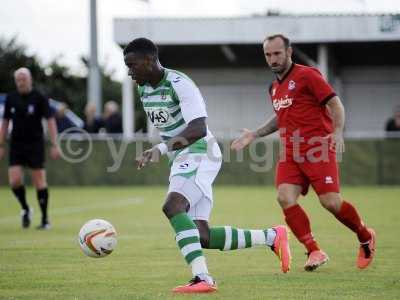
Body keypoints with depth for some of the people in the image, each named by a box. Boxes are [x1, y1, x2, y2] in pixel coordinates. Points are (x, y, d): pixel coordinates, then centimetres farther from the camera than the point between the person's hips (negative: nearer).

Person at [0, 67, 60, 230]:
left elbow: (50, 120, -8)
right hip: (16, 145, 3)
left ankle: (45, 219, 5)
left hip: (35, 144, -3)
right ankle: (25, 209, 14)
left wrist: (54, 145, -15)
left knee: (39, 181, -3)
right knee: (14, 180, -10)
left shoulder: (40, 98, -6)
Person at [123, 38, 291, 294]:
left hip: (199, 154, -9)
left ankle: (202, 278, -35)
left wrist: (161, 149, -38)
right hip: (180, 159, 9)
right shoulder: (144, 90, 10)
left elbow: (199, 129, -29)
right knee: (202, 237, 0)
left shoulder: (179, 84, -18)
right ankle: (272, 237, 15)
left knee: (172, 206, -31)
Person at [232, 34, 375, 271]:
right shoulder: (274, 88, 19)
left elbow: (335, 104, -7)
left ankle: (366, 237, 15)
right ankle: (315, 252, -7)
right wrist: (254, 135, 25)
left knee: (331, 202, -13)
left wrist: (337, 132, -22)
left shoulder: (307, 75, -4)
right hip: (290, 152, 7)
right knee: (285, 198, -15)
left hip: (318, 149, -7)